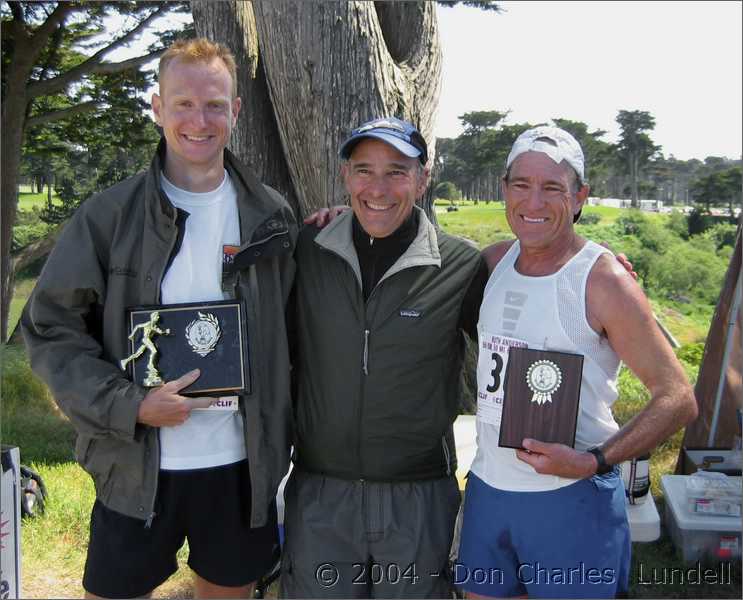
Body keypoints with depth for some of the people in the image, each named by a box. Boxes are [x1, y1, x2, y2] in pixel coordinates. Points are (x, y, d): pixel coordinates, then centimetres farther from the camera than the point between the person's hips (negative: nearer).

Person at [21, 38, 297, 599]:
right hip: (137, 469, -1)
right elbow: (51, 328, -5)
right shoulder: (109, 215, -5)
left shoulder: (269, 215, 1)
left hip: (241, 464, 2)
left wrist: (278, 436, 1)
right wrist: (129, 405, -16)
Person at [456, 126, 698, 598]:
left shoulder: (604, 280, -14)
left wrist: (593, 462, -22)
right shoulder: (494, 262, 2)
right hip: (488, 486, 6)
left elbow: (678, 399, -12)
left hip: (572, 496, -5)